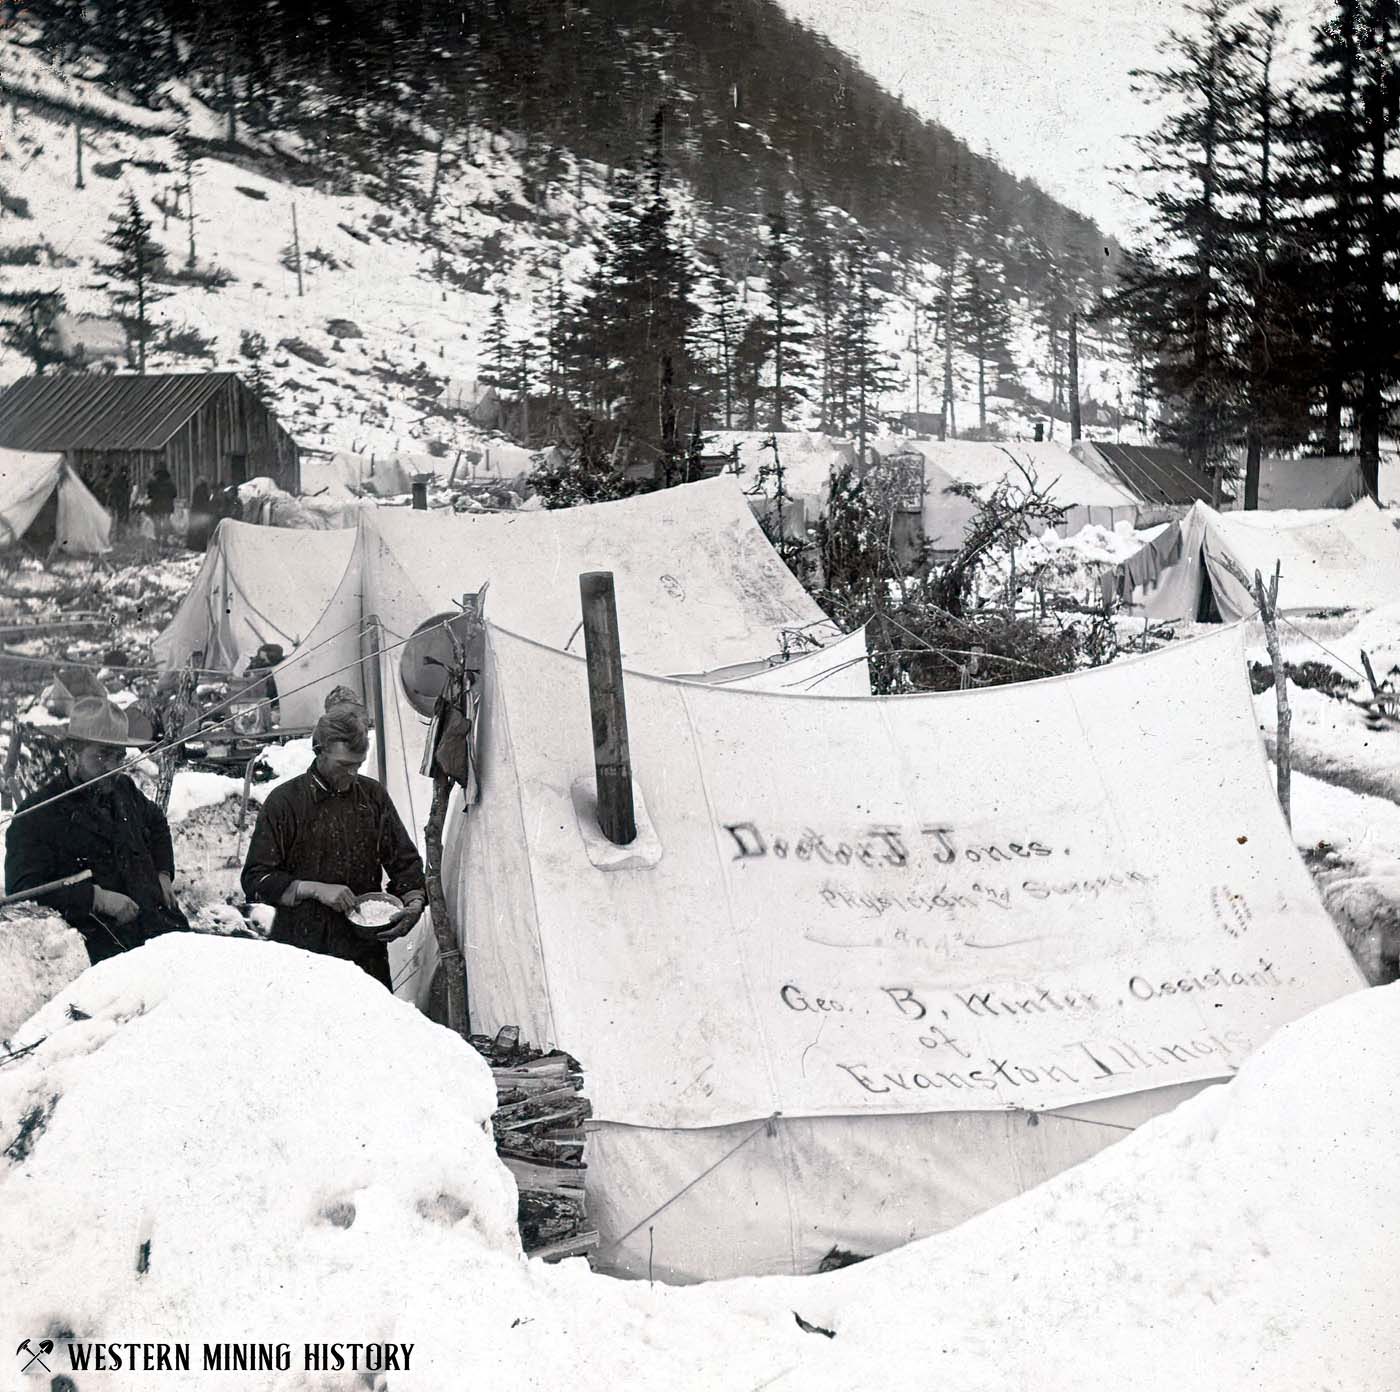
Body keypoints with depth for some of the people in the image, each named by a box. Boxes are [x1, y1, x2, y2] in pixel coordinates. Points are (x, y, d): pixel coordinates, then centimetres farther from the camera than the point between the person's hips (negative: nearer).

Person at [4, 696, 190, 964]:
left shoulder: (124, 790, 19)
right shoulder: (36, 816, -4)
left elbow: (157, 823, 42)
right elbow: (23, 890, -13)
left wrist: (163, 872, 24)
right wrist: (97, 897, -19)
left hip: (160, 924, 7)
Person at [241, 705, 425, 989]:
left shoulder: (373, 796, 10)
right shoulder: (285, 801, -1)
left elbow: (405, 861, 15)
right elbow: (256, 880, -3)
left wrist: (415, 902, -4)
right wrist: (316, 890, -13)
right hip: (301, 948, -3)